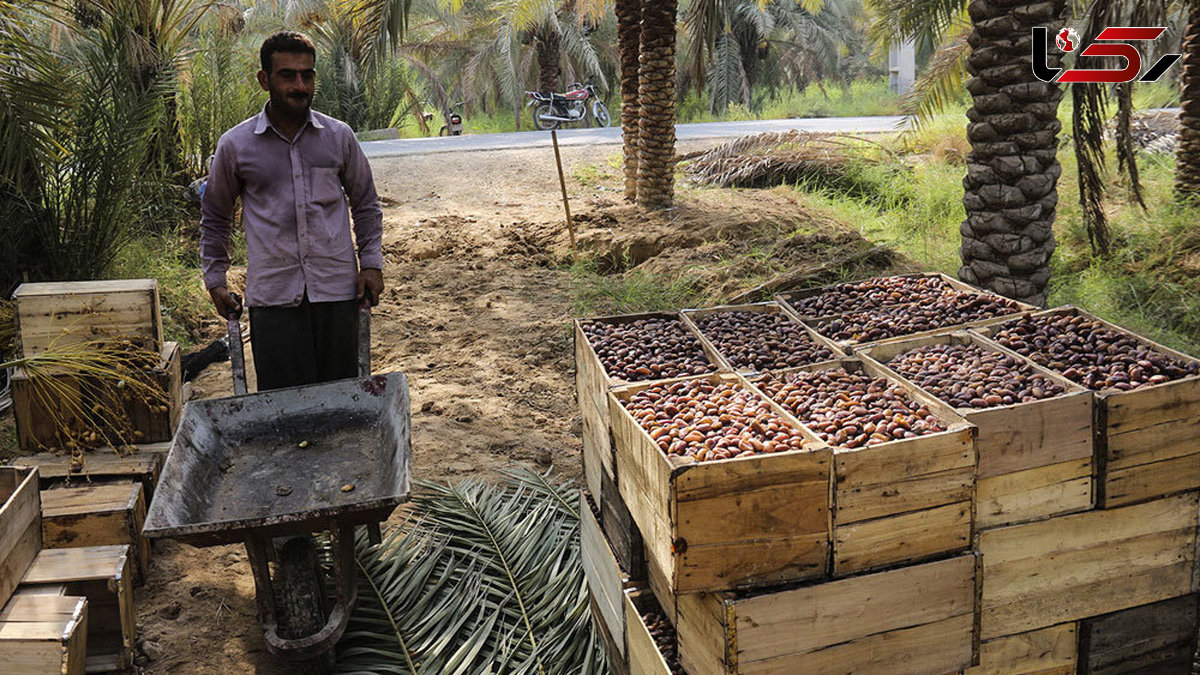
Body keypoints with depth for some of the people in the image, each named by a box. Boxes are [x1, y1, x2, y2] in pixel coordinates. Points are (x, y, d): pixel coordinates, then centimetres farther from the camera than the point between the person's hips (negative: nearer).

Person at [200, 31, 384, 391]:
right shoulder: (236, 145, 3)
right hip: (273, 297, -1)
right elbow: (214, 217, 15)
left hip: (337, 289, 1)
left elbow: (365, 203, 16)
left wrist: (371, 263, 7)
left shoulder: (339, 137, 6)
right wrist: (215, 279, 11)